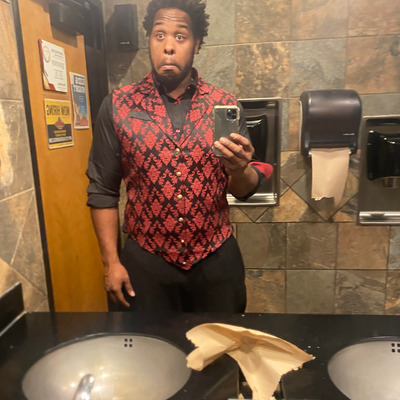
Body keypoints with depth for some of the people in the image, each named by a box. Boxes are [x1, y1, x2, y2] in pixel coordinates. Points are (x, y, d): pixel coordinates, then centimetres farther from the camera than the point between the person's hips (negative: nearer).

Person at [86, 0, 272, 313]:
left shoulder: (225, 105, -4)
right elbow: (103, 191, -2)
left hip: (217, 260, 1)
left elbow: (245, 190, 0)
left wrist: (239, 170, -22)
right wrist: (111, 262, -4)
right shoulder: (117, 106, -5)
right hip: (145, 262, 0)